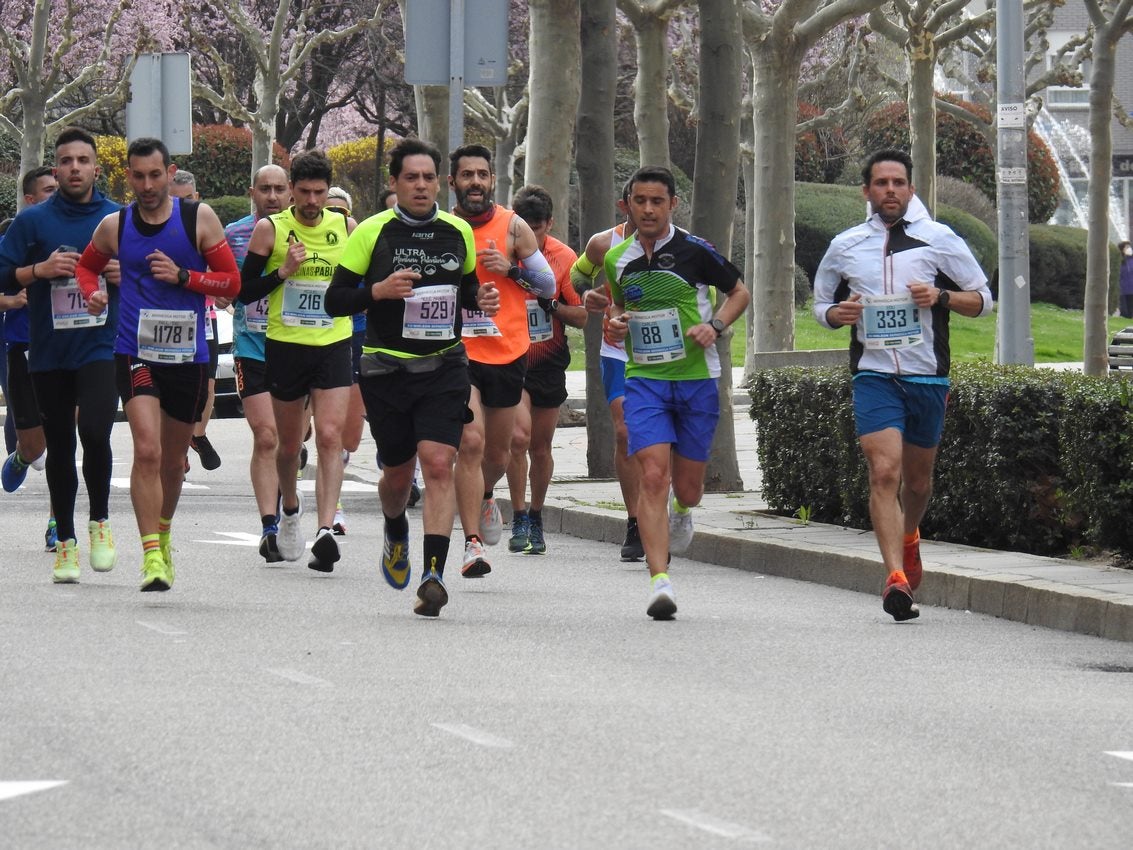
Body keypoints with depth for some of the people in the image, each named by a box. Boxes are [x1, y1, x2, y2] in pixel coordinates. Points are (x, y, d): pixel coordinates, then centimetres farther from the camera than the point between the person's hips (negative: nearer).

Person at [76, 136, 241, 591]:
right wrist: (92, 292, -1)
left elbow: (232, 282, 0)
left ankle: (163, 534, 39)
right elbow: (86, 266, 21)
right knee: (147, 449, -19)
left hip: (188, 355, 1)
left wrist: (181, 276, -15)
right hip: (136, 353, -1)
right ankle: (152, 554, -19)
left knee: (173, 459, 15)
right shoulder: (114, 226, 2)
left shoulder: (199, 218, -1)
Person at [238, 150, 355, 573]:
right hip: (285, 346, 0)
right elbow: (245, 292, -3)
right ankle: (290, 509, 41)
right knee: (289, 443, 12)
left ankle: (325, 531, -23)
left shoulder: (346, 227, 3)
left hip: (334, 346, 0)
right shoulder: (270, 229, -3)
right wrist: (284, 272, -17)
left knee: (330, 436, -15)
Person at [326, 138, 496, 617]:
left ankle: (433, 574, -19)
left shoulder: (458, 233, 7)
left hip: (445, 366, 1)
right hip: (386, 368, -1)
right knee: (399, 471, 11)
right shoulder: (372, 233, -2)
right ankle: (395, 531, 46)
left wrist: (481, 300, 1)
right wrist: (379, 290, -19)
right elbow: (334, 301, -2)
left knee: (439, 465, -15)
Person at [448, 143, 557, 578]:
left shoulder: (514, 227, 1)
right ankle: (473, 543, -18)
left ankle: (484, 497, 49)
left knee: (498, 453, 14)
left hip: (508, 353, 2)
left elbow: (549, 285, 4)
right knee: (470, 442, -18)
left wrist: (510, 269, -12)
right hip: (459, 352, -1)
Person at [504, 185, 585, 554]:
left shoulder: (564, 258, -4)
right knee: (518, 436, -20)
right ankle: (519, 517, -9)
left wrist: (552, 305, -16)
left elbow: (581, 316, 0)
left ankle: (536, 517, 27)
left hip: (548, 363, 2)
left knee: (540, 447, 9)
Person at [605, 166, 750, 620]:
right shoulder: (617, 259, 6)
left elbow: (739, 292, 7)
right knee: (653, 476, -17)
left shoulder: (694, 251, -4)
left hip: (696, 379, -1)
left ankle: (681, 512, 46)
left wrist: (715, 326, -10)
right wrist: (615, 322, 1)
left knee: (687, 487, 6)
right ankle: (659, 581, -19)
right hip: (644, 380, 1)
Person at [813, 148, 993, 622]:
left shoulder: (940, 241, 2)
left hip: (928, 377, 1)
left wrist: (941, 297, -12)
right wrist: (836, 314, -5)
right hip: (873, 374, -1)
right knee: (884, 472, -19)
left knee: (917, 479, 15)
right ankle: (896, 577, -25)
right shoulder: (844, 247, 6)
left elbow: (983, 299, 8)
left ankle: (909, 538, 47)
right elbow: (821, 304, 19)